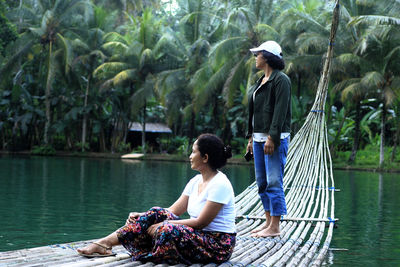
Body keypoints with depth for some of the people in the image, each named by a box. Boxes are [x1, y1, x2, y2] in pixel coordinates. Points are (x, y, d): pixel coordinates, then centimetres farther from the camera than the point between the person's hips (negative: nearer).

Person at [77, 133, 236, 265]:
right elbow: (173, 211, 7)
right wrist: (143, 217, -6)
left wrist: (163, 224, -18)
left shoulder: (219, 184, -17)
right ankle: (105, 244, -11)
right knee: (157, 213, -8)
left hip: (218, 245, -8)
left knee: (168, 229, -32)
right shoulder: (196, 181, 10)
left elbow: (200, 222, -20)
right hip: (197, 236, 8)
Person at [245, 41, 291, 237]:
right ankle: (268, 221, 18)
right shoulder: (261, 81, 18)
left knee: (274, 182, -9)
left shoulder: (281, 80, -9)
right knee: (262, 182, 10)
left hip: (275, 138, -9)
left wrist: (272, 138, -22)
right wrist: (251, 138, 17)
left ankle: (275, 227, -7)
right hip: (259, 137, 9)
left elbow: (280, 111, -16)